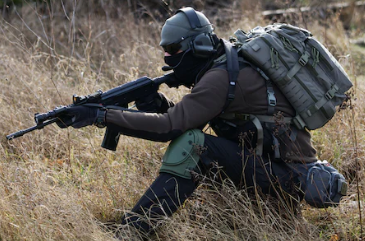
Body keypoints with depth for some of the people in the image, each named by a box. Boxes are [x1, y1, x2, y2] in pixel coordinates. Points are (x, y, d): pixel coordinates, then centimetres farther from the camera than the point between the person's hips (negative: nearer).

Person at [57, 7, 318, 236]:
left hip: (288, 176, -10)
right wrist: (159, 104, -9)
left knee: (192, 144, -23)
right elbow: (183, 117, 12)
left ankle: (131, 231, -23)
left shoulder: (219, 78, -20)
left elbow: (169, 127, -26)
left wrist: (101, 116, -24)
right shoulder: (223, 66, 9)